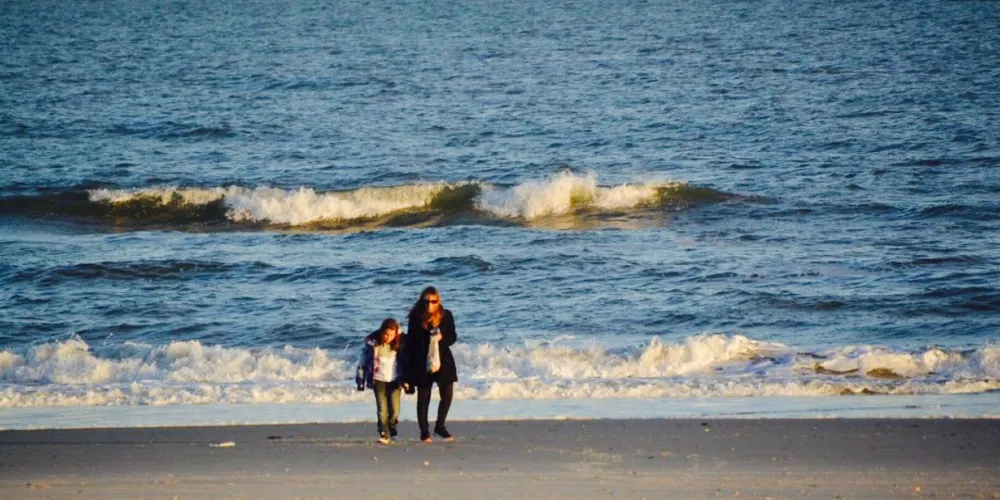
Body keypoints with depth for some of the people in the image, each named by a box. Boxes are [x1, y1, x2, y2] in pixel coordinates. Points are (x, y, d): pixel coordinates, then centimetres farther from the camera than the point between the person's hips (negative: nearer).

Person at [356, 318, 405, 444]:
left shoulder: (401, 342, -8)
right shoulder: (372, 342, -11)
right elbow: (363, 361, -1)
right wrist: (360, 380, 2)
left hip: (395, 380, 1)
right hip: (378, 380, -1)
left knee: (395, 409, -1)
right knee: (382, 409, -6)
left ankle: (391, 427, 27)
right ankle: (384, 434, 3)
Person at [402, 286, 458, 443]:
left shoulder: (446, 316, -1)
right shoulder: (416, 317, -6)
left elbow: (452, 337, 2)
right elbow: (411, 341, -3)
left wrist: (442, 337, -21)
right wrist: (408, 368, -5)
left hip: (443, 359, 2)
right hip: (421, 362, -2)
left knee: (447, 394, -4)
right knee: (423, 398, 5)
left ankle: (440, 426, 16)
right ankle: (424, 432, 15)